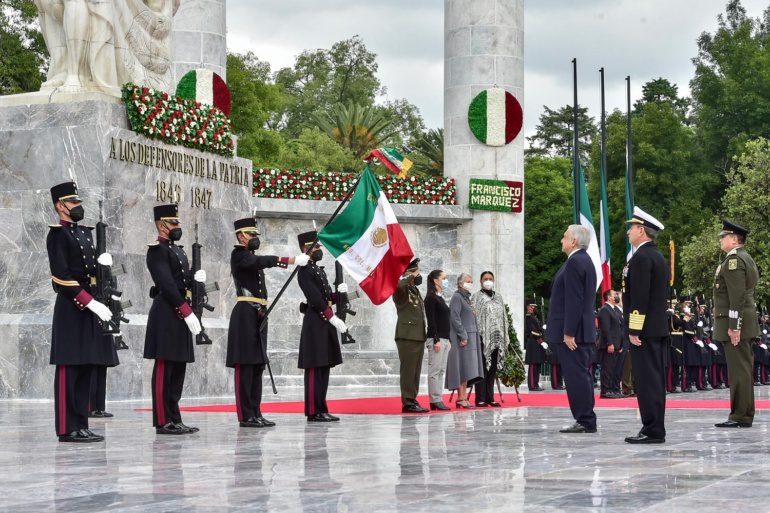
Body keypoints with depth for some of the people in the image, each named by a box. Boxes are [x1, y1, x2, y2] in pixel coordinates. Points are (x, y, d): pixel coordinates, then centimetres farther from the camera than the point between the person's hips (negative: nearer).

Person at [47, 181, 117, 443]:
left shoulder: (85, 233, 19)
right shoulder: (58, 234, -7)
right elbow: (62, 276, -15)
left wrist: (102, 262, 0)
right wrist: (90, 302, -19)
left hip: (90, 306, 8)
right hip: (71, 307, -8)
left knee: (86, 369, 8)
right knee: (69, 369, -6)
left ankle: (80, 425, 12)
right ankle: (68, 429, -5)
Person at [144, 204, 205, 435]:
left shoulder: (178, 250, 20)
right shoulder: (157, 250, -9)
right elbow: (167, 285, -17)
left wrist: (195, 278, 0)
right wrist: (187, 312, -20)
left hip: (180, 316, 9)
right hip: (166, 316, -9)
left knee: (178, 369, 10)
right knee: (164, 368, -7)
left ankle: (174, 418, 14)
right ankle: (163, 422, -5)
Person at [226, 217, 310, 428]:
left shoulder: (252, 258, 22)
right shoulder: (239, 255, -6)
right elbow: (264, 261, -24)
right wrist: (291, 260, -32)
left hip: (258, 315, 9)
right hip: (245, 314, -9)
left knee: (258, 366, 9)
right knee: (245, 366, -8)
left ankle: (256, 413, 12)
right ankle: (246, 416, -8)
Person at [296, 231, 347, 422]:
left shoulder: (319, 270, 20)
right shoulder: (305, 271, -10)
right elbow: (315, 298, -17)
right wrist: (333, 318, -19)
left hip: (325, 322, 10)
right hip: (315, 323, -10)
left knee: (324, 367, 9)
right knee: (315, 368, -8)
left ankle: (320, 409, 12)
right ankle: (314, 412, -7)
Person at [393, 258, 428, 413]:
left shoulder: (415, 290, 21)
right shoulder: (402, 289, -6)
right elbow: (397, 285, -32)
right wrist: (410, 278, -18)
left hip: (419, 336, 9)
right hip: (407, 336, -9)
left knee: (416, 371, 10)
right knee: (408, 370, -8)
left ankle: (413, 400, 14)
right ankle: (407, 403, -6)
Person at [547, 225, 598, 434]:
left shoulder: (575, 262, -14)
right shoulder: (584, 260, 18)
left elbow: (574, 300, -20)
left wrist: (569, 332, -21)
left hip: (573, 332, -10)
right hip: (584, 331, 10)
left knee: (576, 376, -8)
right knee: (581, 376, 12)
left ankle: (585, 421, -7)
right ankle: (585, 421, 16)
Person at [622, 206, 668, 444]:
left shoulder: (641, 257, -14)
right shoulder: (658, 256, 17)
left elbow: (639, 297, -20)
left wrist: (634, 329, -19)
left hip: (644, 330, -10)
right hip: (660, 328, 10)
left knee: (647, 380, -8)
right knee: (655, 380, 11)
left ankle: (652, 431, -8)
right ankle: (655, 429, 15)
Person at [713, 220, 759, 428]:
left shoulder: (734, 259, -13)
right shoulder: (746, 259, 19)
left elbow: (737, 295, -20)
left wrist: (734, 325, -22)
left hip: (735, 321, -10)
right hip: (745, 323, 10)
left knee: (739, 369, -8)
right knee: (743, 368, 12)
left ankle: (741, 416, -7)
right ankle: (744, 414, 16)